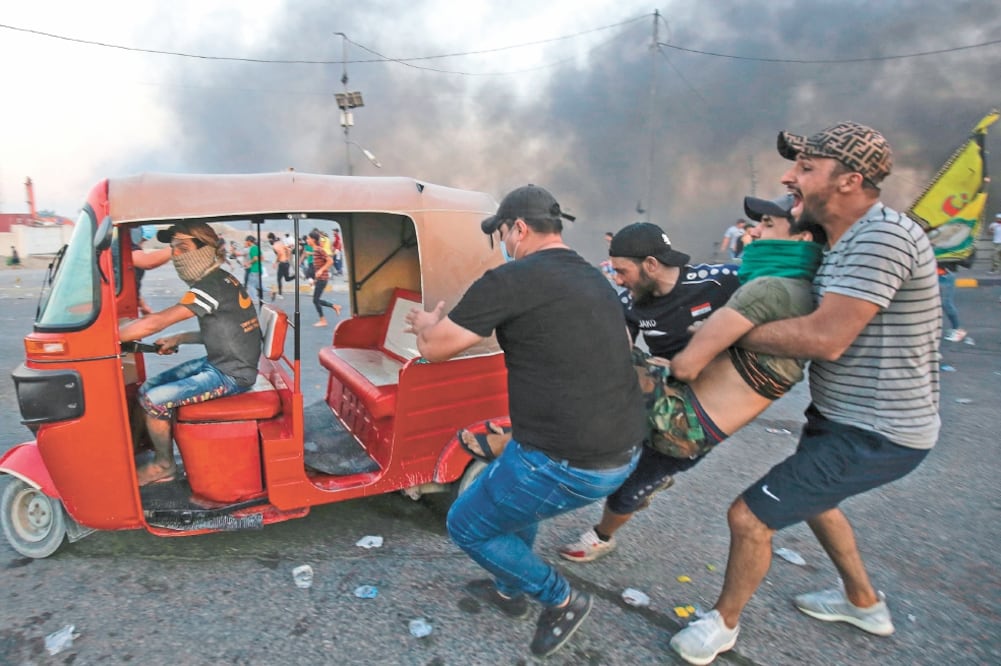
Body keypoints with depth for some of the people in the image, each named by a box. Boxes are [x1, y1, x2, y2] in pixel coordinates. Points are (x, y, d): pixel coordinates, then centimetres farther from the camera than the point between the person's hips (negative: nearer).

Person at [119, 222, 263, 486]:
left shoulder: (211, 286, -21)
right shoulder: (218, 281, 9)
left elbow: (153, 324, -24)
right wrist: (179, 338, 8)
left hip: (231, 374, -10)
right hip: (218, 362, 10)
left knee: (153, 401, -14)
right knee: (147, 388, 8)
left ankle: (164, 466, 9)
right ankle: (159, 451, 19)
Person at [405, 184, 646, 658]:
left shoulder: (511, 279, -14)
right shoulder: (596, 280, 12)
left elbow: (434, 348, -6)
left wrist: (428, 323, 17)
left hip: (566, 463, -9)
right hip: (622, 453, 9)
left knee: (467, 526, 16)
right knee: (510, 488, 34)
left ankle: (561, 600, 26)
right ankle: (509, 589, 47)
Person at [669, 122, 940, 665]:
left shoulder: (883, 235, -25)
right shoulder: (844, 237, 6)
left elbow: (825, 338, -32)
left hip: (873, 435, -10)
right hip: (842, 416, 10)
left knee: (749, 516, -5)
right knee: (809, 496, 31)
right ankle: (863, 602, 54)